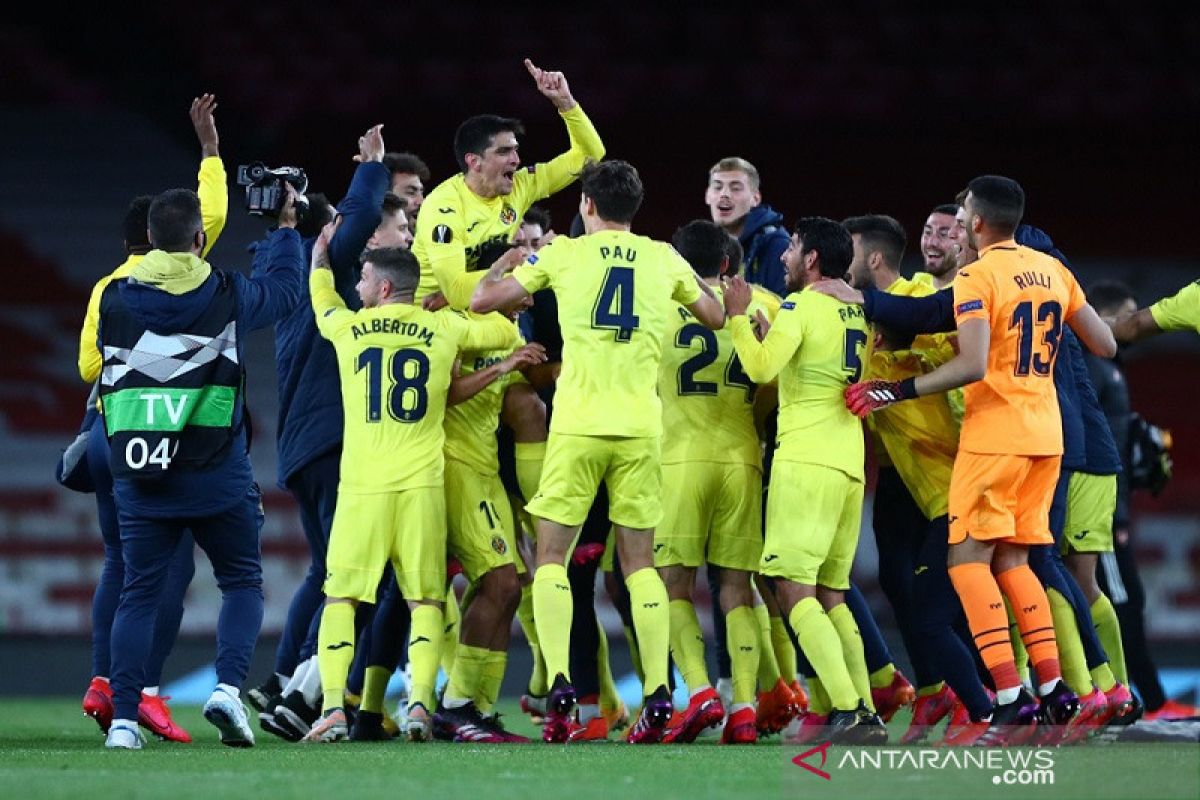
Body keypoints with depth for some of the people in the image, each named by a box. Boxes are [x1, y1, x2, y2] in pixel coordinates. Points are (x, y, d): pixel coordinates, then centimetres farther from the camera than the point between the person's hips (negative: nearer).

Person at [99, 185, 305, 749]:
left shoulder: (115, 300, 2)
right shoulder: (226, 296, -3)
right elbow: (284, 287, 16)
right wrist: (286, 228, 31)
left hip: (136, 475, 2)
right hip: (215, 473, -2)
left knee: (139, 593, 7)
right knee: (242, 582, 12)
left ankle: (123, 716, -2)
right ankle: (228, 688, -8)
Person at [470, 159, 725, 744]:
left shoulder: (565, 253, 3)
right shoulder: (663, 259, 9)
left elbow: (482, 300, 7)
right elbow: (716, 317, 23)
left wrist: (508, 258, 25)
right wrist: (693, 278, 38)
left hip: (579, 425, -2)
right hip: (642, 427, 2)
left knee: (552, 557, 5)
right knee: (639, 560, 10)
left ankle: (559, 684, -13)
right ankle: (657, 692, -2)